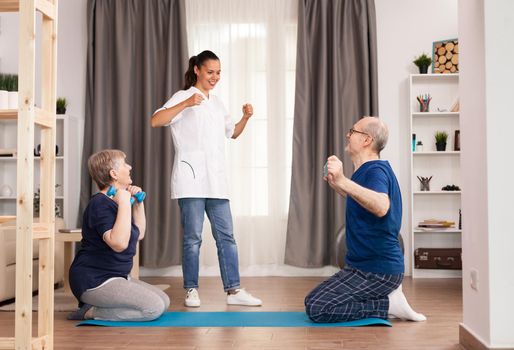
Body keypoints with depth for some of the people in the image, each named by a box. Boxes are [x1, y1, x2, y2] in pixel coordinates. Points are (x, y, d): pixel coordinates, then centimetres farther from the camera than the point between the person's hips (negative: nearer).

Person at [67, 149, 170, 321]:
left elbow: (139, 234, 21)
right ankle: (91, 312, -9)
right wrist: (124, 203, -27)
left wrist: (138, 202, 11)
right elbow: (119, 243, -32)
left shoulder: (115, 202, 15)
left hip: (114, 277, 10)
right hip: (94, 281, -10)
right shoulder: (100, 204, -17)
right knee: (154, 307, -20)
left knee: (164, 301, 5)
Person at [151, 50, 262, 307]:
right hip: (191, 180, -6)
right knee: (193, 237, -1)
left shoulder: (217, 103, 20)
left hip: (216, 181, 6)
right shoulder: (183, 98, 0)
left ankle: (233, 290, 8)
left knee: (226, 235, 4)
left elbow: (232, 132, 30)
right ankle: (191, 291, 10)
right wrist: (186, 104, -25)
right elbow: (155, 121, -15)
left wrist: (246, 118, 11)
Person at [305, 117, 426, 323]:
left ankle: (390, 304, -6)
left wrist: (343, 181, -49)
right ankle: (386, 294, 13)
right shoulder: (367, 170, 12)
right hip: (366, 264, 10)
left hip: (376, 270, -10)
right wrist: (337, 186, 25)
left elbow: (381, 207, -42)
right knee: (314, 301, 18)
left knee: (316, 308, -18)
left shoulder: (376, 170, -19)